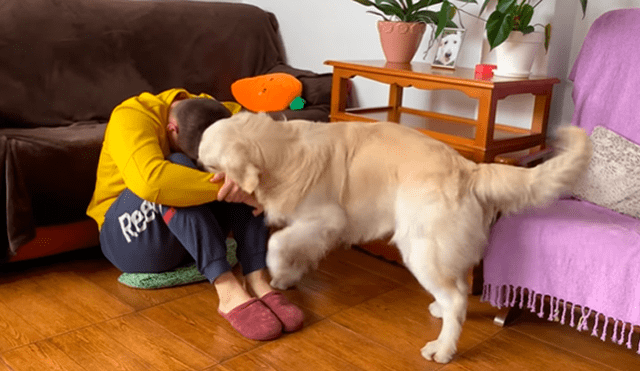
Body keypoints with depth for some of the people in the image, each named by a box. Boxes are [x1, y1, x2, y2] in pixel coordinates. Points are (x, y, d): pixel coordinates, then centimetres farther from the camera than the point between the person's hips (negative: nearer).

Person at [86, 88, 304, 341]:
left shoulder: (225, 115, -7)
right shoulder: (132, 117, -23)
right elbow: (149, 181, -42)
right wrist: (224, 185, -40)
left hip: (197, 239, 5)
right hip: (134, 238, -4)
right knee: (177, 167, -33)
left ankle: (257, 281, -30)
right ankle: (228, 291, -40)